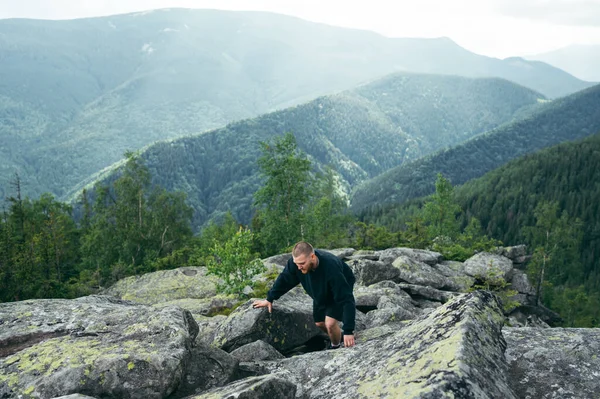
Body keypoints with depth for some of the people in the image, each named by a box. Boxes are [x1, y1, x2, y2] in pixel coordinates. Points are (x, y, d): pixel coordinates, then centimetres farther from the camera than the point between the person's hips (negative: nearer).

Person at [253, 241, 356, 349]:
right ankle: (336, 338, 42)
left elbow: (346, 300, -42)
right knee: (319, 323, 12)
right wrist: (269, 299, -4)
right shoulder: (296, 261, -32)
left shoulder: (331, 268, -45)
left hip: (341, 290, -6)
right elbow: (284, 279, -11)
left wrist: (348, 331, -44)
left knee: (330, 323, -18)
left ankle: (336, 347, 11)